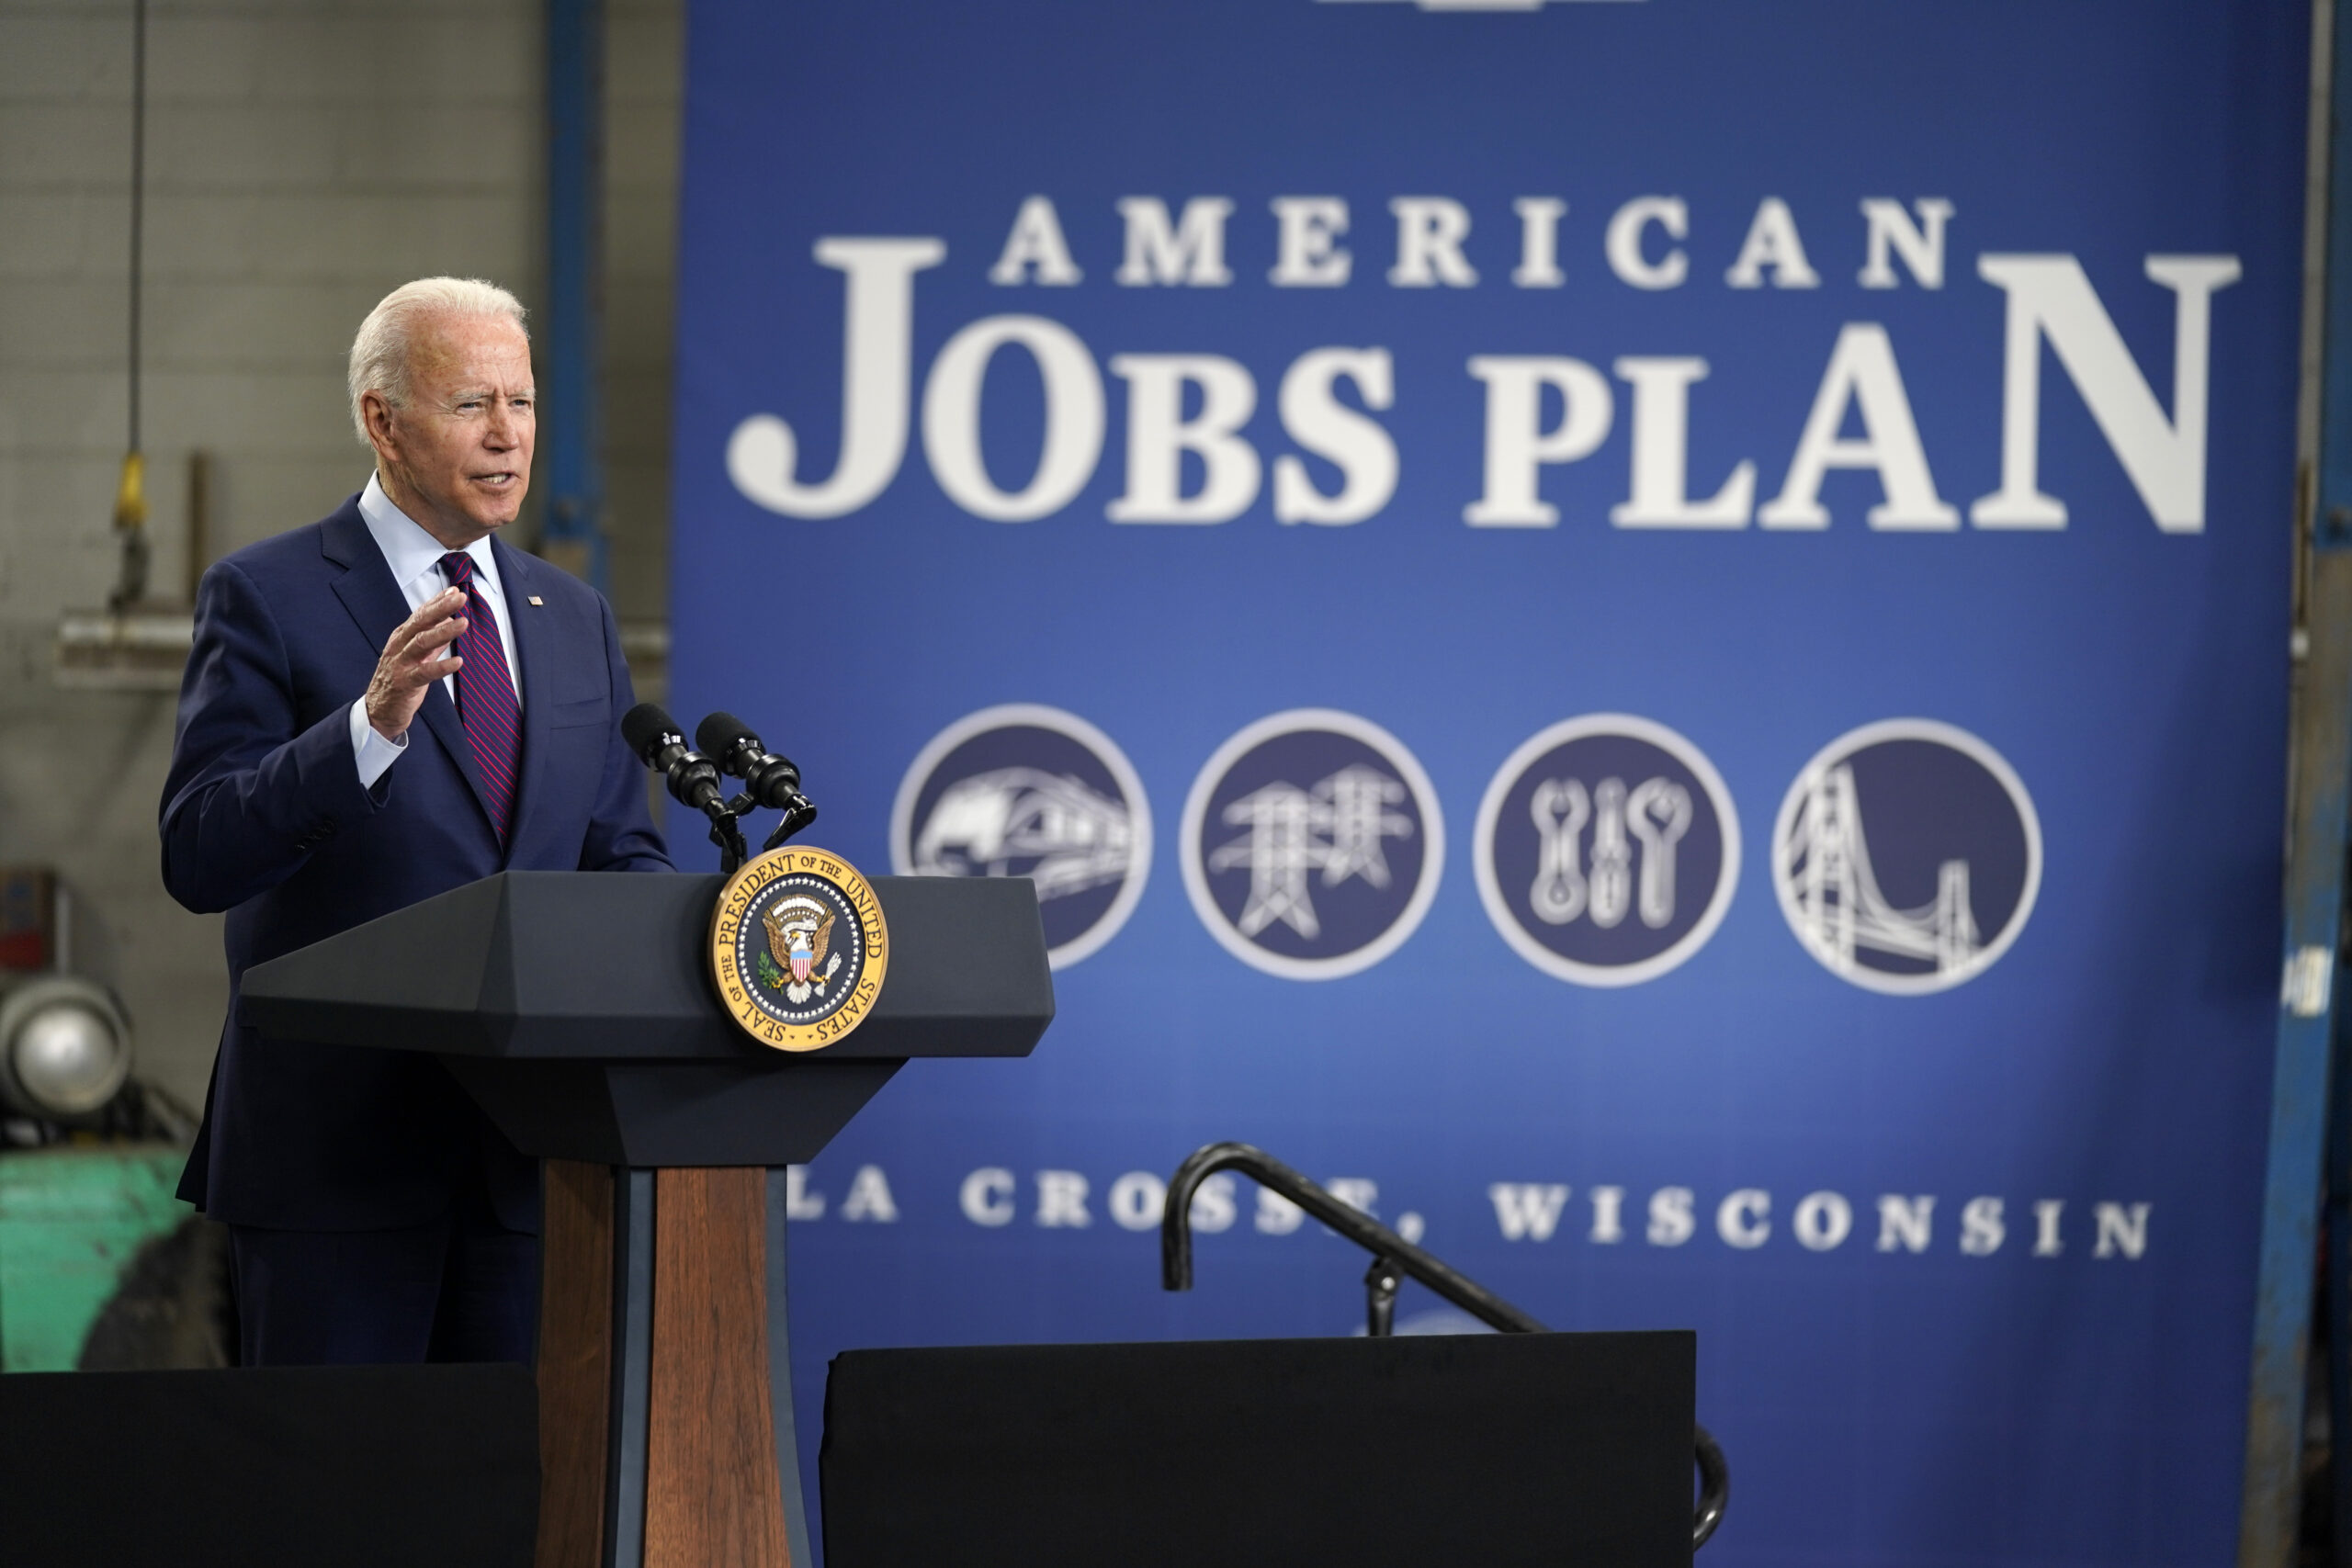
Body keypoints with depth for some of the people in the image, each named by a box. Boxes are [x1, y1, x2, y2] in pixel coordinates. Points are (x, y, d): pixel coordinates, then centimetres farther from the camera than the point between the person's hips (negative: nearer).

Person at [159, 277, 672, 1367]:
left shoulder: (574, 620, 16)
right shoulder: (267, 598, -2)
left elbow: (620, 853, 18)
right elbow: (198, 858, -12)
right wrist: (372, 724, -26)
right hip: (337, 1153, -5)